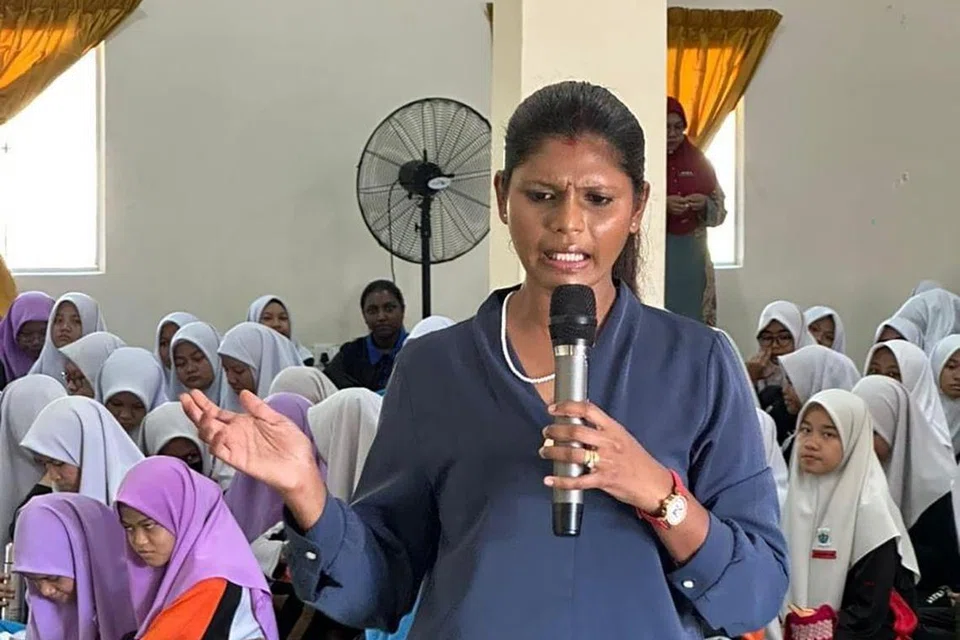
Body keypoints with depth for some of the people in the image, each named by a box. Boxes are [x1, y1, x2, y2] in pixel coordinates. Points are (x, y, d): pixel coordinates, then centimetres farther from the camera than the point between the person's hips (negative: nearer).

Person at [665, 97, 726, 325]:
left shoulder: (698, 161, 9)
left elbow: (720, 212, 10)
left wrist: (705, 205, -11)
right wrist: (662, 205, -21)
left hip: (692, 256, 4)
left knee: (692, 317, 2)